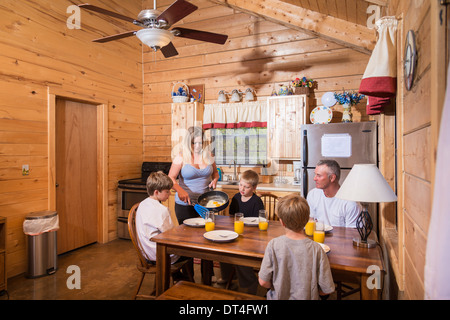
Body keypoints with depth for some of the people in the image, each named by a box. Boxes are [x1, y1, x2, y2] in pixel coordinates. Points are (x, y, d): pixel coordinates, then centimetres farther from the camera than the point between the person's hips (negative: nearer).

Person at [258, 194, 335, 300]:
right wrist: (307, 290, 7)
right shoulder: (316, 249, -20)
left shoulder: (273, 245, -20)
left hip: (278, 297, 0)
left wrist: (278, 289, 7)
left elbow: (263, 282, -13)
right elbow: (326, 290, -12)